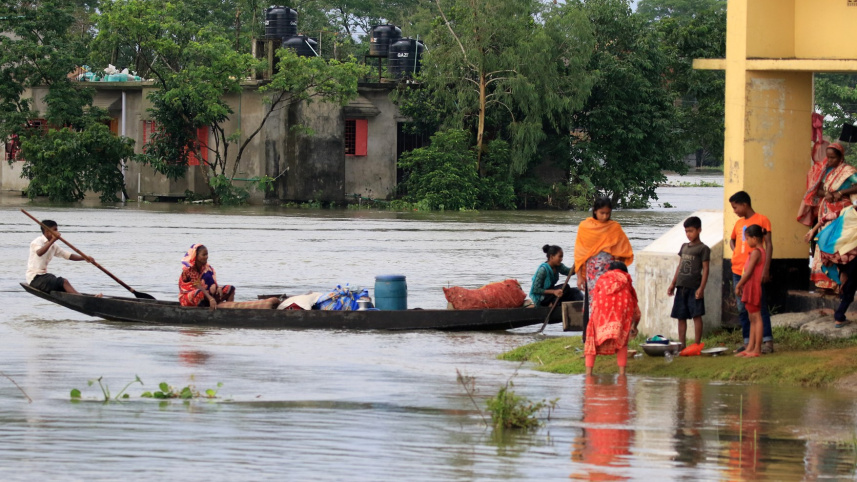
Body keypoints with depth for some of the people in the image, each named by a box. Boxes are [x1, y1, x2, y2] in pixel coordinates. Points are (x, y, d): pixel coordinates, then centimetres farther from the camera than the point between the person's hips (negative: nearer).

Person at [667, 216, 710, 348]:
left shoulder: (703, 249, -3)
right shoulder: (684, 247, 16)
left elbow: (705, 269, -7)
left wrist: (701, 288, -14)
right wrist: (673, 284, 17)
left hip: (694, 287, -7)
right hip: (681, 287, 7)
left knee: (696, 315, -6)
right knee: (681, 316, 7)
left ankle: (697, 344, -4)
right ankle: (682, 344, 12)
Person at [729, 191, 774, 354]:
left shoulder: (761, 220, -3)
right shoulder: (738, 223, 15)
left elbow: (769, 245, -6)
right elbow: (732, 240, 33)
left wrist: (766, 269, -14)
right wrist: (734, 251, 11)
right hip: (738, 271, 7)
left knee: (761, 306, -7)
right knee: (742, 309, 7)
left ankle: (767, 341, -7)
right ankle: (747, 342, 11)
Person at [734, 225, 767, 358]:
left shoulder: (755, 252, -15)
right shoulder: (760, 252, 15)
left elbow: (748, 272, -18)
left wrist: (739, 285, -10)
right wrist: (741, 285, 16)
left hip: (753, 287, -10)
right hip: (751, 288, 10)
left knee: (756, 317, -8)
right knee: (753, 318, 12)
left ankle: (757, 349, -8)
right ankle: (750, 348, 16)